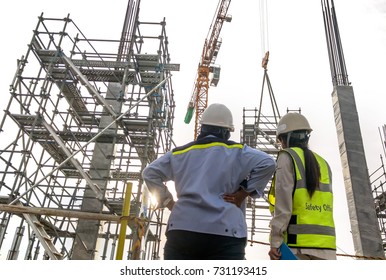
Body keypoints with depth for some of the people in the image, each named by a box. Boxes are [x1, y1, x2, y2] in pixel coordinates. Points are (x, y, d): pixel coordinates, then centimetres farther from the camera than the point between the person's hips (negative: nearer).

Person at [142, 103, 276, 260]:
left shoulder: (180, 153, 16)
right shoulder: (236, 152, 7)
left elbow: (150, 173, 16)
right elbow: (267, 163, -5)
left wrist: (168, 201, 14)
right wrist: (244, 193, 0)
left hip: (182, 229, 4)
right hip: (224, 232, -3)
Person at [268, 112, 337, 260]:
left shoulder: (287, 157, 0)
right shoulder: (323, 164, 19)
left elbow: (283, 203, -10)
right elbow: (323, 205, 14)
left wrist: (275, 241, -11)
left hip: (297, 242, -6)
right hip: (326, 243, 6)